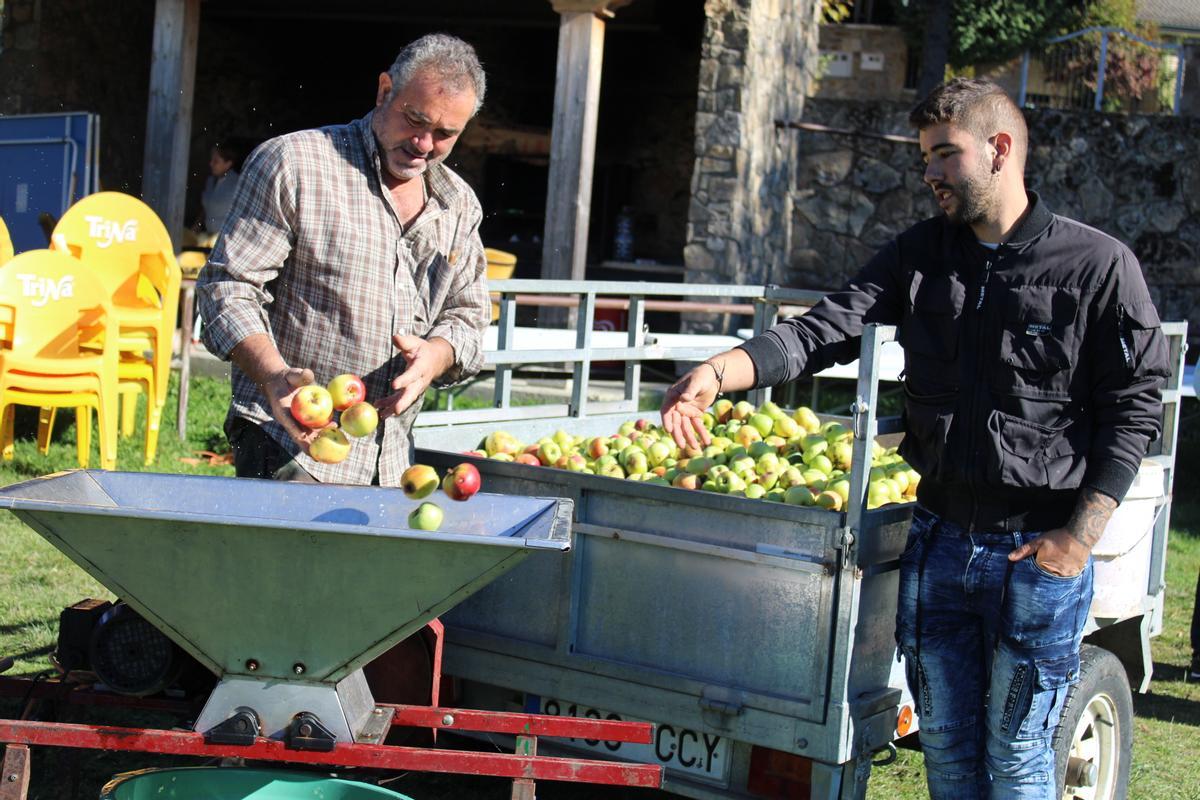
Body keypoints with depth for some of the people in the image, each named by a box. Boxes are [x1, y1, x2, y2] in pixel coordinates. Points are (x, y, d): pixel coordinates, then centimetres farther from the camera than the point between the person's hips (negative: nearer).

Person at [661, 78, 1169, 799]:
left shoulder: (1099, 265, -7)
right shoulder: (922, 254, 6)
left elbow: (1134, 408, -5)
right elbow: (827, 329, -5)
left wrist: (1082, 534, -13)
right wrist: (719, 373, -23)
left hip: (1040, 552, -4)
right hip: (939, 543, 5)